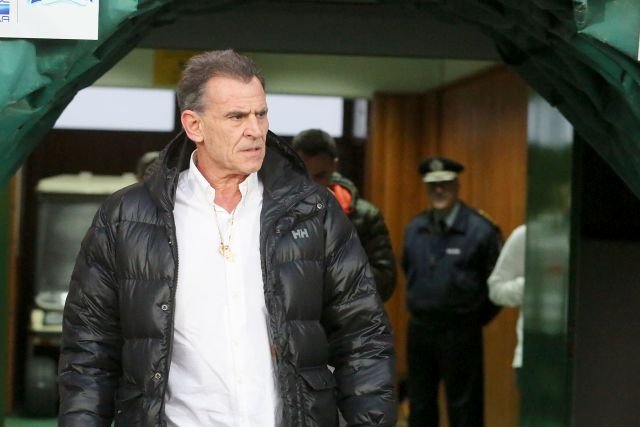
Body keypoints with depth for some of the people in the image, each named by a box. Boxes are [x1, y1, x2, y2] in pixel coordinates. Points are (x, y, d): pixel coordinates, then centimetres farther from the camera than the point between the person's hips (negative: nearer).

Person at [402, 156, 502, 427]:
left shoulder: (480, 230, -12)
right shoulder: (414, 229, 5)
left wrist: (476, 317, 0)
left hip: (460, 332, -5)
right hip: (419, 327, 5)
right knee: (420, 403, 13)